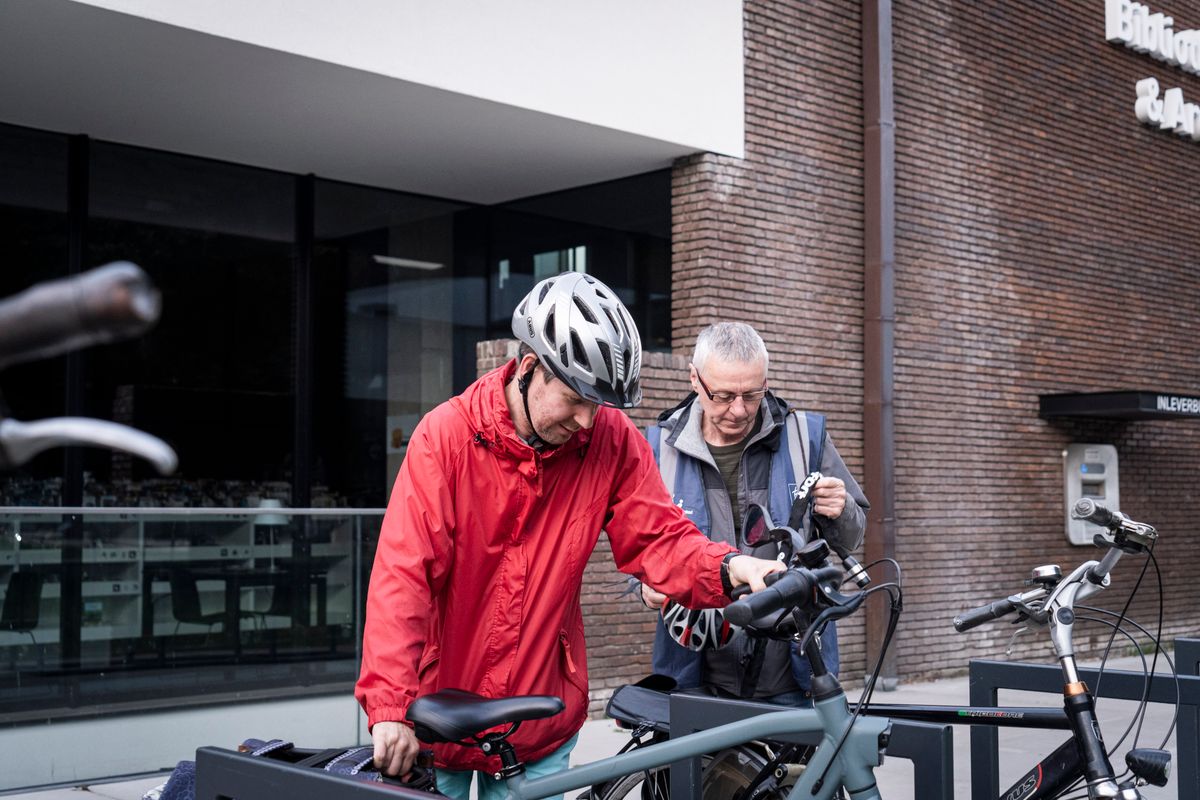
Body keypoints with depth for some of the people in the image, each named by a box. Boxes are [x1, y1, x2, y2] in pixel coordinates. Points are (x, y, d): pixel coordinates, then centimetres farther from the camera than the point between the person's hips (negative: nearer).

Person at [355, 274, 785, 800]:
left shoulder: (611, 440, -8)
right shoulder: (446, 435, -15)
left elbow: (658, 537, -7)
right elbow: (403, 573, -22)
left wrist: (729, 568, -29)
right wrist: (390, 707, -31)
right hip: (438, 712, -2)